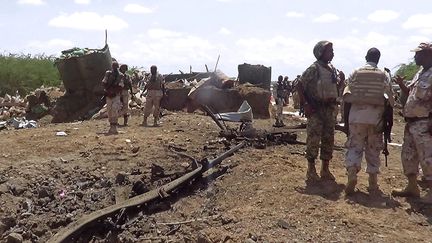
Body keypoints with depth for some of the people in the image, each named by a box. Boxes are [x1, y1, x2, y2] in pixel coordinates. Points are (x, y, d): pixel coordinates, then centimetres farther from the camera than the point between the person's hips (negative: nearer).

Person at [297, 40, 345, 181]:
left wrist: (341, 80, 0)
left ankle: (325, 169, 21)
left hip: (330, 108, 7)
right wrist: (305, 104, -18)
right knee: (313, 139, -5)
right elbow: (300, 86, -13)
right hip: (315, 109, -7)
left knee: (328, 139, 10)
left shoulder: (332, 69, 12)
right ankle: (311, 170, 6)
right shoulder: (314, 69, -11)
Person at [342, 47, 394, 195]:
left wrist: (346, 119, 8)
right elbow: (390, 99, 2)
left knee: (354, 146, 5)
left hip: (356, 115, -1)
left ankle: (351, 176, -14)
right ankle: (373, 184, 14)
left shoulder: (355, 73, 1)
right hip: (376, 116, 1)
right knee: (373, 149, 10)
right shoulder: (383, 75, 3)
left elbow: (346, 97, 0)